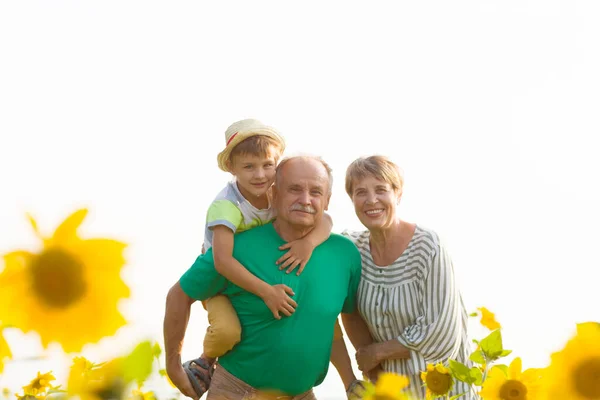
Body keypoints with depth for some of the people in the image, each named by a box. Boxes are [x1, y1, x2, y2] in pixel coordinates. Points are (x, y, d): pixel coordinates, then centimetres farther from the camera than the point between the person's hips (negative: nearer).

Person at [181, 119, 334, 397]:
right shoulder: (226, 206, -32)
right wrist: (266, 291, -46)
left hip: (262, 273, 6)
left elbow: (324, 219, -18)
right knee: (227, 330, -30)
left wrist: (309, 241, -40)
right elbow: (222, 261, -42)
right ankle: (206, 362, 4)